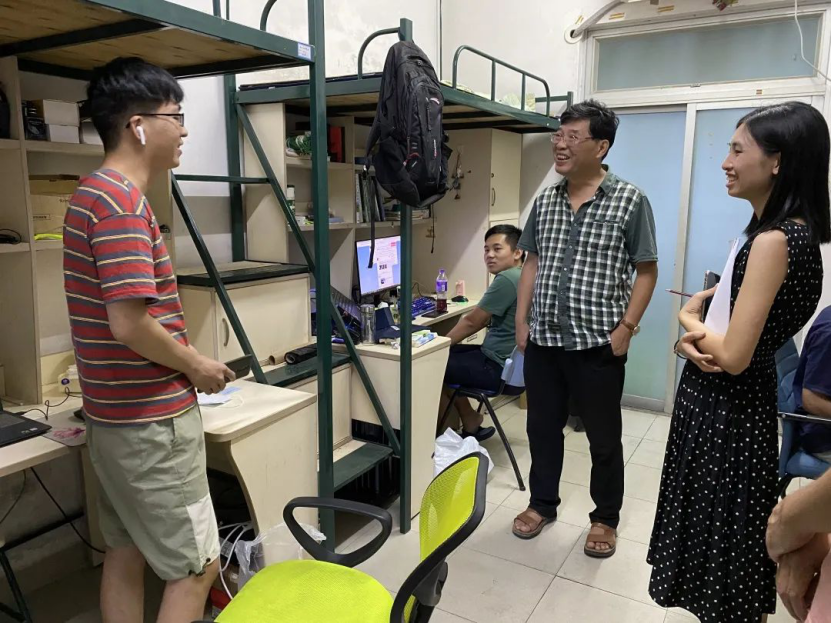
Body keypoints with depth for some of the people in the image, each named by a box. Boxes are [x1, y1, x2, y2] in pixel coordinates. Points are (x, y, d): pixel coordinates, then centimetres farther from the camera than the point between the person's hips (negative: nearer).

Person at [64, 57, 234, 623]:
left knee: (126, 552, 19)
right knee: (196, 565, 3)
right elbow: (131, 324, -27)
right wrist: (195, 365, -11)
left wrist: (181, 358, 12)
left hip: (115, 414, 10)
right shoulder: (124, 201, -20)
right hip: (151, 420, -10)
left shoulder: (94, 192, 11)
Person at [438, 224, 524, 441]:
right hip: (507, 359, 10)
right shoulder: (519, 277, 12)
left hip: (499, 367, -10)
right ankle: (470, 422, 22)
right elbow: (482, 319, 15)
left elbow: (472, 321, -14)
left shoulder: (507, 279, -21)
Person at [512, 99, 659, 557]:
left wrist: (626, 328, -11)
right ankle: (542, 503, 36)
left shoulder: (629, 200, -7)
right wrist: (521, 321, 7)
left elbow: (646, 271, -4)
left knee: (604, 437, 11)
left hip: (597, 344, -4)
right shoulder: (545, 201, 7)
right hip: (543, 341, 5)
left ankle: (605, 518, 31)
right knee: (542, 427, 16)